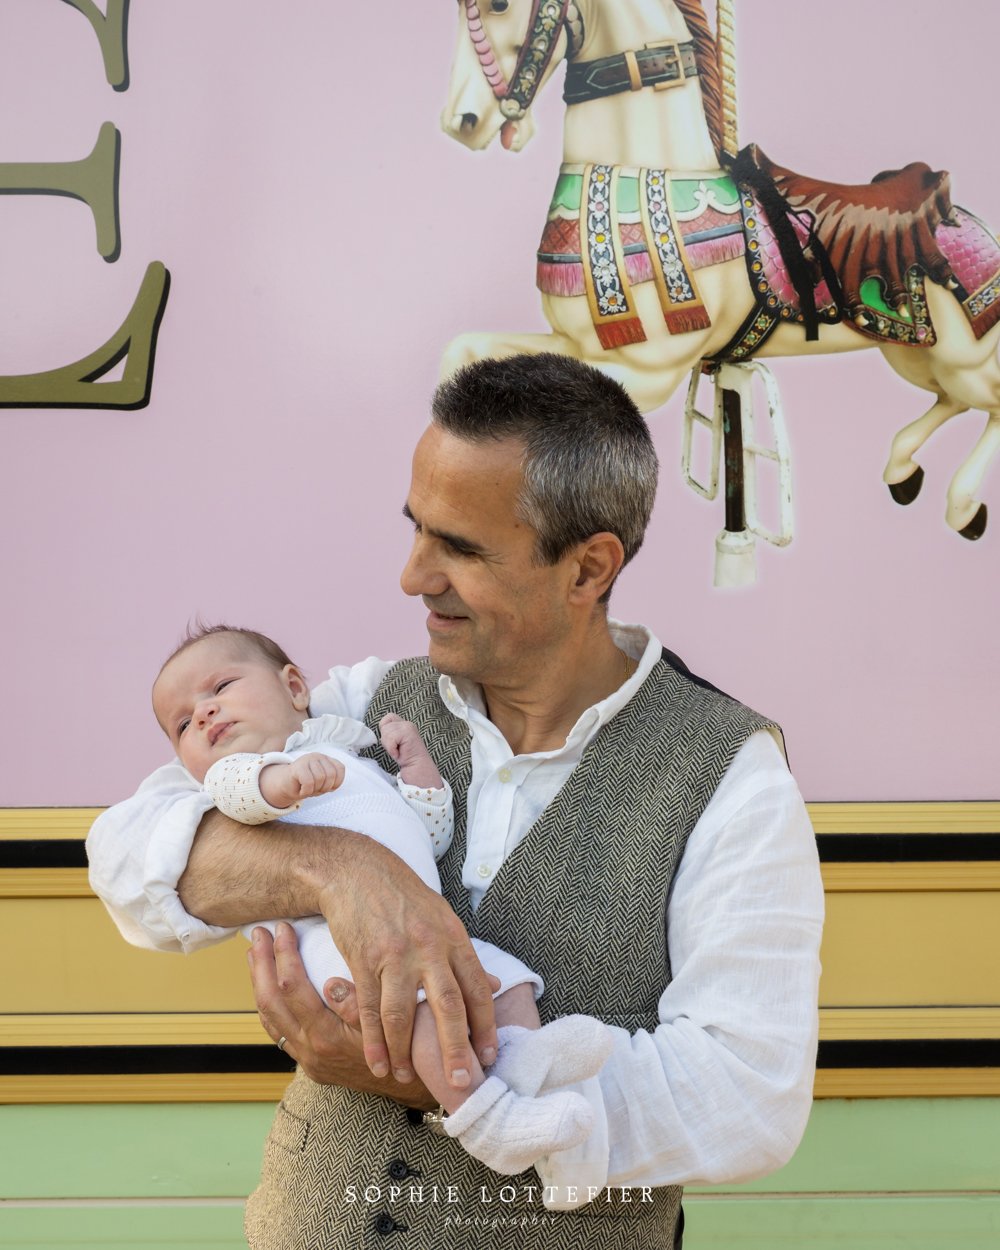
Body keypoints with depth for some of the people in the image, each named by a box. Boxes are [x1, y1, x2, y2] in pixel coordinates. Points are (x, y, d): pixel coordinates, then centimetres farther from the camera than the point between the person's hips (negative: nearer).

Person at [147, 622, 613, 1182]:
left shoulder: (359, 764, 38)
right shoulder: (231, 772, 20)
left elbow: (433, 834, 35)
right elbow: (231, 785, -9)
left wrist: (415, 757, 26)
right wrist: (280, 777, -32)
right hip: (331, 933, -7)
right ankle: (483, 1117, -42)